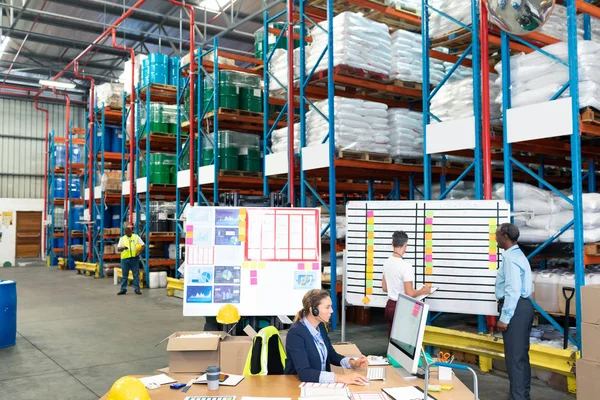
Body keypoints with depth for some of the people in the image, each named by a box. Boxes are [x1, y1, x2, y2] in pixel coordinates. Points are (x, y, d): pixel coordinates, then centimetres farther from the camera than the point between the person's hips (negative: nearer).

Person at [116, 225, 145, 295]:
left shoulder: (136, 237, 6)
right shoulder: (122, 238, 9)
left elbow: (143, 245, 6)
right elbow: (118, 249, 4)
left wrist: (139, 252, -10)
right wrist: (123, 248, -18)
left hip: (134, 258, -1)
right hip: (125, 259, 1)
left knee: (136, 275, -1)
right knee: (124, 275, 5)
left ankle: (137, 289, 4)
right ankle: (123, 289, 12)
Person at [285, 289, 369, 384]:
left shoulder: (320, 326, 2)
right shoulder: (295, 334, -21)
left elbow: (331, 355, 14)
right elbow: (304, 373, -30)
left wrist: (353, 363, -4)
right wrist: (342, 377, -35)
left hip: (320, 384, 7)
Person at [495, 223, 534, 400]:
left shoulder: (510, 257, -17)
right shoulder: (518, 254, 17)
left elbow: (513, 290, -23)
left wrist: (504, 318, -22)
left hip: (515, 308, -11)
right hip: (523, 306, 11)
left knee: (514, 356, -5)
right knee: (521, 354, 18)